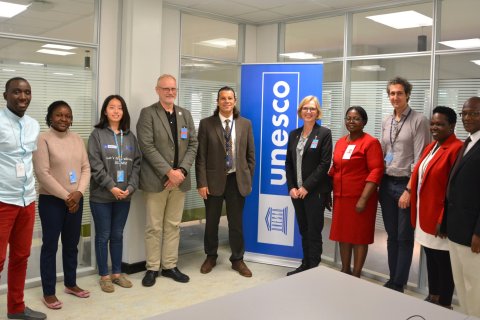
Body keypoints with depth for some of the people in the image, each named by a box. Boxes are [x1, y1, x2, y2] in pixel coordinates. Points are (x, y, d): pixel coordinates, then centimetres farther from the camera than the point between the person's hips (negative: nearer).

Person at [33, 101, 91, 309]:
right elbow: (42, 173, -14)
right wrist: (65, 196, -14)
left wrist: (78, 193, -9)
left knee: (72, 244, 14)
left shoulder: (77, 139, 8)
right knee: (50, 245, 3)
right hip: (51, 200, -5)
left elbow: (86, 168, 6)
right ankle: (48, 292, 14)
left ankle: (70, 284, 30)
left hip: (75, 200, 5)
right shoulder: (43, 139, -8)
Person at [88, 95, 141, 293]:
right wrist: (111, 187, -16)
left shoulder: (130, 136, 8)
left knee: (118, 235, 13)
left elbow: (136, 164, 5)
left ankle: (117, 273, 25)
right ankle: (104, 276, 18)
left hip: (124, 195, 3)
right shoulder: (97, 134, -2)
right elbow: (95, 165, -10)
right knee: (103, 236, 6)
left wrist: (130, 187, -8)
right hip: (101, 195, -3)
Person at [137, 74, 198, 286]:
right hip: (156, 180, -4)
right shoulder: (148, 114, -3)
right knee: (154, 227, 3)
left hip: (180, 179, 5)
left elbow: (193, 145, 7)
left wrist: (181, 171, -8)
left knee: (173, 226, 11)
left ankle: (170, 266, 21)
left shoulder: (185, 114, 12)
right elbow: (147, 147, -12)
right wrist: (168, 172, -16)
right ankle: (152, 268, 16)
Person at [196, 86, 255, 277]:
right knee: (211, 222, 11)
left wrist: (248, 180, 3)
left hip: (237, 180, 1)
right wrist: (201, 183, -9)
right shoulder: (206, 124, -1)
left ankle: (237, 260, 24)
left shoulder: (245, 124, 4)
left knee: (236, 223, 9)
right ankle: (211, 257, 30)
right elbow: (200, 156, -4)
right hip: (214, 180, -1)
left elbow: (250, 155, 7)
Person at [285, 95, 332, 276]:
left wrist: (307, 187, -15)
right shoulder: (294, 134, 11)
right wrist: (291, 187, -3)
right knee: (303, 231, 13)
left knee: (314, 232, 0)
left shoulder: (324, 134, -4)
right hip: (296, 191, 5)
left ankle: (314, 268, 10)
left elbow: (325, 164, -11)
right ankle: (305, 265, 23)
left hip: (315, 191, -5)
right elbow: (288, 163, 10)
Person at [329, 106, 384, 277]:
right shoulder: (340, 142, 11)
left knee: (359, 236, 4)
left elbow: (376, 172, -15)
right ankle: (345, 270, 27)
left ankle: (356, 275, 15)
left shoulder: (371, 142, -9)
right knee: (343, 234, 13)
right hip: (340, 197, 6)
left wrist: (363, 199, -20)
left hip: (359, 199, -6)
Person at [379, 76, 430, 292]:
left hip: (406, 184, -5)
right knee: (391, 235, 14)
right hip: (387, 183, 6)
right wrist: (378, 182, 7)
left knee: (404, 237, 5)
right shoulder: (386, 122, 11)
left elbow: (419, 158, -12)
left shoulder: (419, 121, -8)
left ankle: (399, 284, 16)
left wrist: (410, 189, -14)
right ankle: (392, 279, 26)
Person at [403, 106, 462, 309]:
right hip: (425, 216, 8)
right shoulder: (431, 147, 13)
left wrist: (444, 220, -20)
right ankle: (432, 298, 32)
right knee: (431, 260, 18)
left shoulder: (456, 149, -16)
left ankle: (445, 305, 19)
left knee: (443, 262, 5)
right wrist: (417, 212, 15)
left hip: (440, 219, -8)